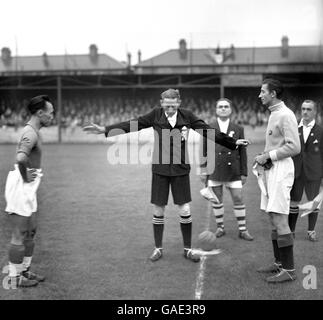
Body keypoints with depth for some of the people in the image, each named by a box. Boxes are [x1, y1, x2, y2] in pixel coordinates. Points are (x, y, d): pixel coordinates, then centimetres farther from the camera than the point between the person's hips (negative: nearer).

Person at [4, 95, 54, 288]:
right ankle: (14, 278, 11)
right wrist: (25, 177, -22)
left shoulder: (32, 131, 13)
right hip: (21, 188, -10)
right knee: (20, 235, 0)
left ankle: (25, 271, 29)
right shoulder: (31, 134, -20)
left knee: (31, 231, 17)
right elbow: (20, 158, -39)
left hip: (28, 189, 10)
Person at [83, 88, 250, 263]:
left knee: (185, 211, 2)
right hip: (160, 169, 0)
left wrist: (234, 142, 3)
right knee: (158, 210, 6)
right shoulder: (155, 114, -2)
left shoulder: (187, 116, -2)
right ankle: (158, 248, 23)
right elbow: (132, 124, -2)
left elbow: (208, 131, 3)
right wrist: (105, 129, -7)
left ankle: (187, 249, 20)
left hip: (180, 169, 0)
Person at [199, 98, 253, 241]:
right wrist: (203, 170, 1)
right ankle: (220, 227, 22)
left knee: (238, 199, 0)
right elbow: (204, 151, 7)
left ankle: (242, 230, 11)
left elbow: (242, 152, 7)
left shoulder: (238, 129, 7)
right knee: (216, 200, 6)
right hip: (214, 171, 0)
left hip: (233, 171, 0)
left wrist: (244, 172, 4)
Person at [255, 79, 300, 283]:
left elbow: (294, 147, -20)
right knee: (274, 219, 12)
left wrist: (268, 156, -15)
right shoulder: (274, 114, 18)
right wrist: (263, 157, 9)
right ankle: (280, 263, 21)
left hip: (281, 170, -10)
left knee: (279, 219, -9)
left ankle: (289, 270, -3)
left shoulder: (285, 115, -13)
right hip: (271, 169, 10)